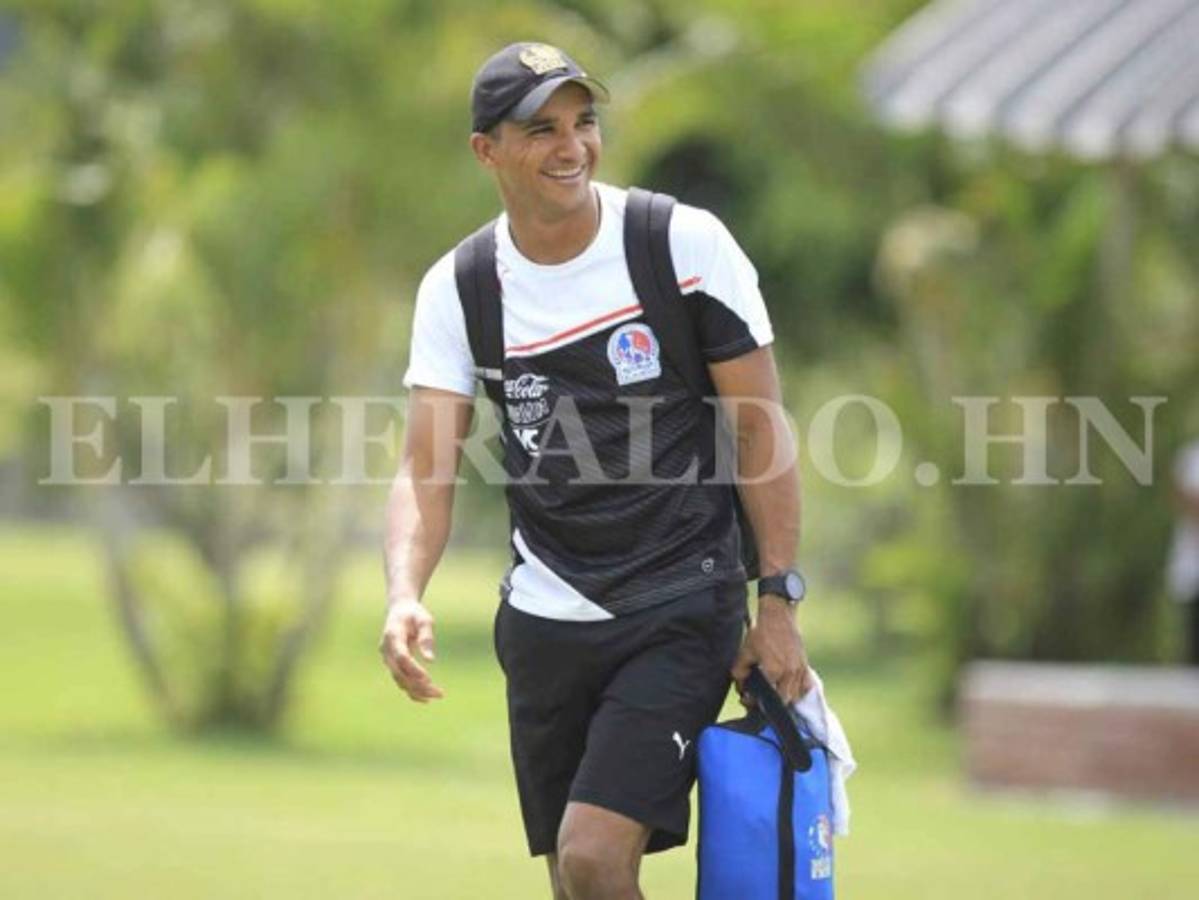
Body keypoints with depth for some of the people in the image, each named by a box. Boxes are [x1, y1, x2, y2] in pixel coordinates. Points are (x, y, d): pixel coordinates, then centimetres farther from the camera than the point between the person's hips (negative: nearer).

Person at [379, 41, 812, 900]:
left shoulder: (688, 244, -8)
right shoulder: (456, 289, -1)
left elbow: (761, 424, -3)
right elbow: (428, 467, -6)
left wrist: (778, 602, -6)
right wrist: (405, 595, -25)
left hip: (682, 611, -4)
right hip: (545, 620, 4)